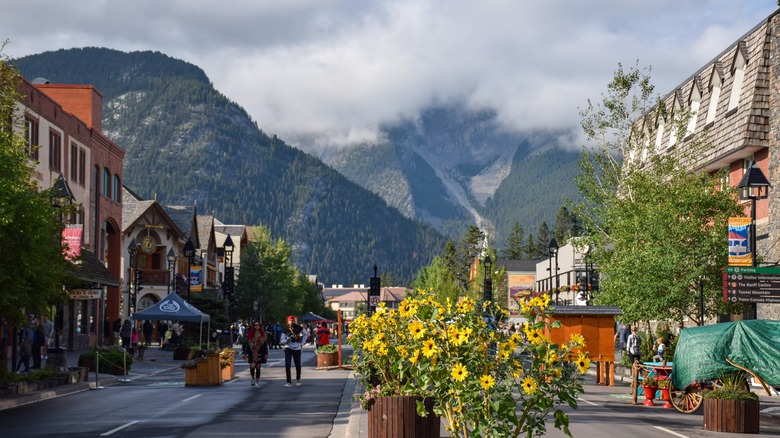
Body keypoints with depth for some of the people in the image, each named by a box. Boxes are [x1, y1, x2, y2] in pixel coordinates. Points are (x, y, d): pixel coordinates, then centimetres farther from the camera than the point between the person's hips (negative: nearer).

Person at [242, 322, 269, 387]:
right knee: (252, 366, -12)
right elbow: (247, 344, 4)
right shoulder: (250, 334, 3)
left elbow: (265, 345, 6)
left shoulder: (263, 335, 4)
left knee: (258, 367, 3)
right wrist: (246, 353, 0)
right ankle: (253, 378, 15)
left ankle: (257, 381, 13)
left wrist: (266, 354, 1)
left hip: (260, 353, 0)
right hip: (252, 353, 0)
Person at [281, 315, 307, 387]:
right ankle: (289, 382, -8)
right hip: (288, 348, -1)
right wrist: (286, 341, -22)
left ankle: (298, 380, 31)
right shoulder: (285, 329, -6)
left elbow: (305, 334, 12)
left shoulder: (298, 328, -5)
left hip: (297, 348, 1)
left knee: (298, 365, 8)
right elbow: (282, 340, -1)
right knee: (287, 365, -12)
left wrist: (302, 343, 6)